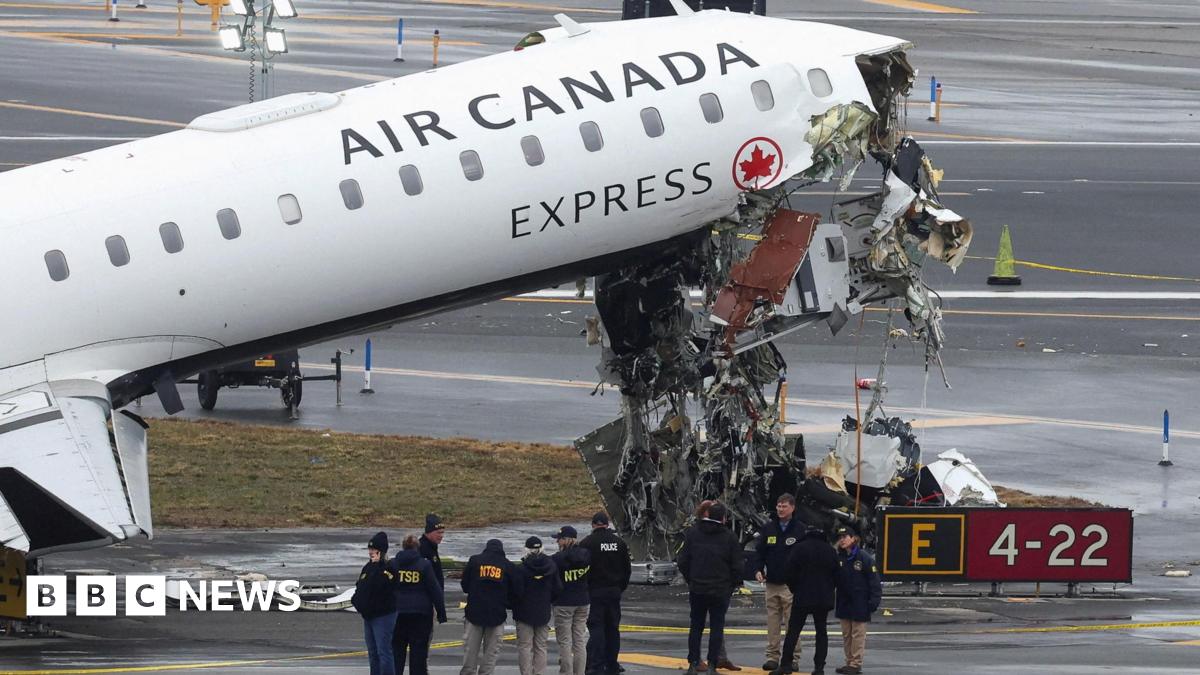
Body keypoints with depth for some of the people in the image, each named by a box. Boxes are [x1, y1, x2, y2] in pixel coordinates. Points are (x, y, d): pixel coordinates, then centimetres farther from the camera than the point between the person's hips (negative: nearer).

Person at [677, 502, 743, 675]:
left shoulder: (692, 534, 1)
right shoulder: (729, 537, -5)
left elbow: (682, 562, 1)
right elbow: (737, 566, -5)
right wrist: (732, 584, 10)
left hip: (697, 589, 2)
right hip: (720, 591, -2)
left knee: (696, 627, 10)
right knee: (716, 627, 3)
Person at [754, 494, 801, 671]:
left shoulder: (799, 529, 0)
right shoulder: (769, 528, 10)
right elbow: (759, 550, 12)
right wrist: (758, 569, -4)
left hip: (791, 584, -3)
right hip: (772, 583, 3)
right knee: (773, 622, 5)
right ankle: (772, 656, 9)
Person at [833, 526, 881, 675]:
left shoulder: (865, 558, -11)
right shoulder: (838, 558, 4)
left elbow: (874, 581, -11)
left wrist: (874, 601, -14)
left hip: (860, 604, -6)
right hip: (844, 602, 6)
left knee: (858, 634, -2)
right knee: (846, 635, 11)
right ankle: (849, 662, 19)